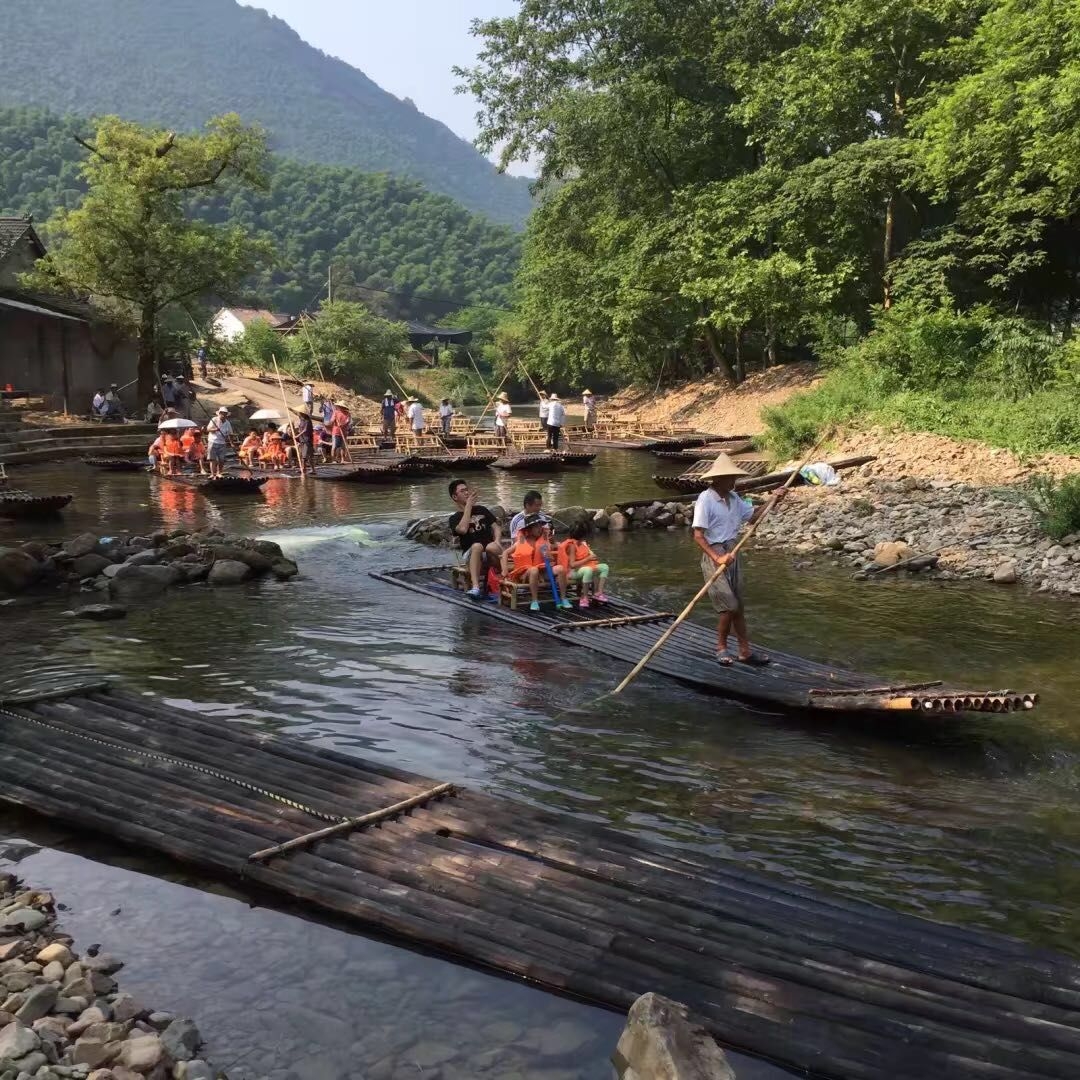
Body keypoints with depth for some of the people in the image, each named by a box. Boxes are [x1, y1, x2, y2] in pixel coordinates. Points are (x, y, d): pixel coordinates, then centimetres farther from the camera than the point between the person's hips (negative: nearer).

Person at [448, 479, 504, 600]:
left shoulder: (482, 510, 20)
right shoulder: (455, 518, 11)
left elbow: (496, 527, 12)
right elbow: (463, 529, -12)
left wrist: (497, 541, -10)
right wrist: (468, 506, -5)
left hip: (490, 554, 1)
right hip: (471, 554, -1)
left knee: (491, 547, -35)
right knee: (477, 546, -38)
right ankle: (476, 587, -51)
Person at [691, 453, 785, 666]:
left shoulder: (734, 497, 7)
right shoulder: (706, 499, -15)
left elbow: (752, 516, 17)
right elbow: (698, 536, -18)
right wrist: (717, 558, -26)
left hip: (732, 554, 7)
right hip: (715, 555, -7)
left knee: (739, 606, 11)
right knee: (729, 606, -8)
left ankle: (744, 651, 19)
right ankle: (721, 647, 12)